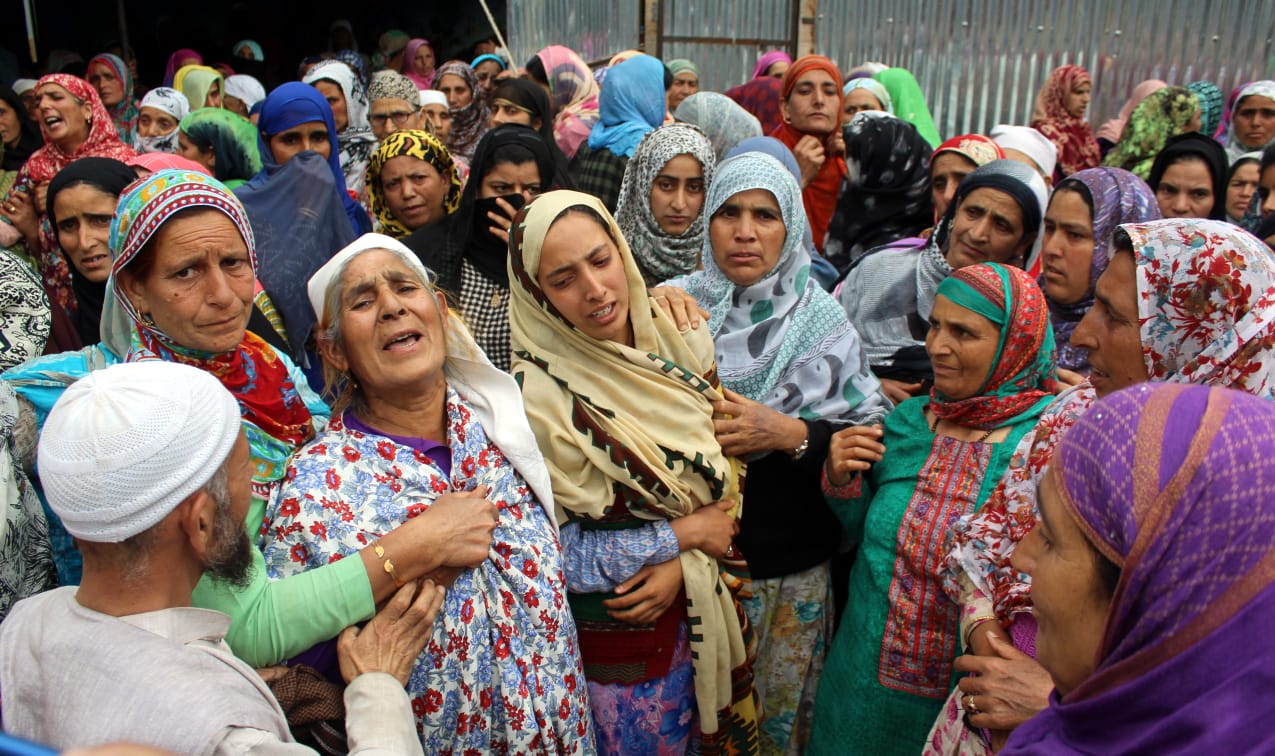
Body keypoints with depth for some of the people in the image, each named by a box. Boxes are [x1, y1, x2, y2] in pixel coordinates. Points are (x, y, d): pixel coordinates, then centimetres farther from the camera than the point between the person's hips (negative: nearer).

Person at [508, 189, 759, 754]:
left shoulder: (678, 340, -9)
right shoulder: (536, 395, -23)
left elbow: (725, 469, 0)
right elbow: (551, 551, -18)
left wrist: (681, 564, -15)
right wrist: (684, 534, -17)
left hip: (705, 608, 5)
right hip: (614, 638, -5)